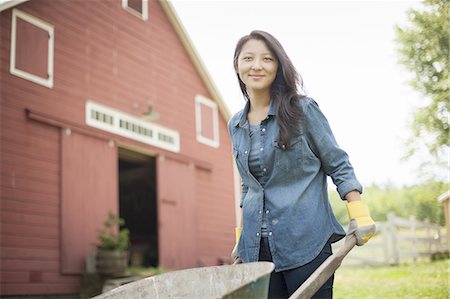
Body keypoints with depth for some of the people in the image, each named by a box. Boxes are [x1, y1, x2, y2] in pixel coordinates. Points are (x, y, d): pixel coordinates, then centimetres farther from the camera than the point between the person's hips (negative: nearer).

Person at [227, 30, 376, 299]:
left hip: (306, 241, -4)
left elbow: (339, 166, 1)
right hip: (257, 247, 4)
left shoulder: (303, 109, -3)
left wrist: (359, 213, -9)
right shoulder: (235, 125, 11)